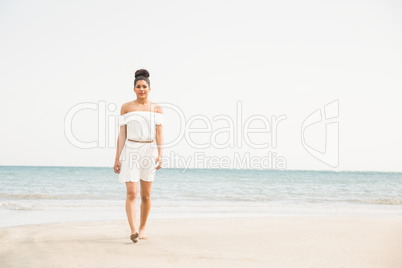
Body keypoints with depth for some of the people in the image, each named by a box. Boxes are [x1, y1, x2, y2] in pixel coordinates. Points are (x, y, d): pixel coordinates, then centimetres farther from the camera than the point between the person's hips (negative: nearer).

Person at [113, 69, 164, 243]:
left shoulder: (157, 109, 6)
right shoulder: (126, 107, 4)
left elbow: (159, 133, -2)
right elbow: (122, 134, 3)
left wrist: (160, 155, -14)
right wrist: (117, 158, -1)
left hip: (149, 151, 2)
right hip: (131, 151, -1)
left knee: (146, 195, 8)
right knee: (131, 193, -13)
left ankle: (142, 228, 24)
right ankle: (133, 230, -19)